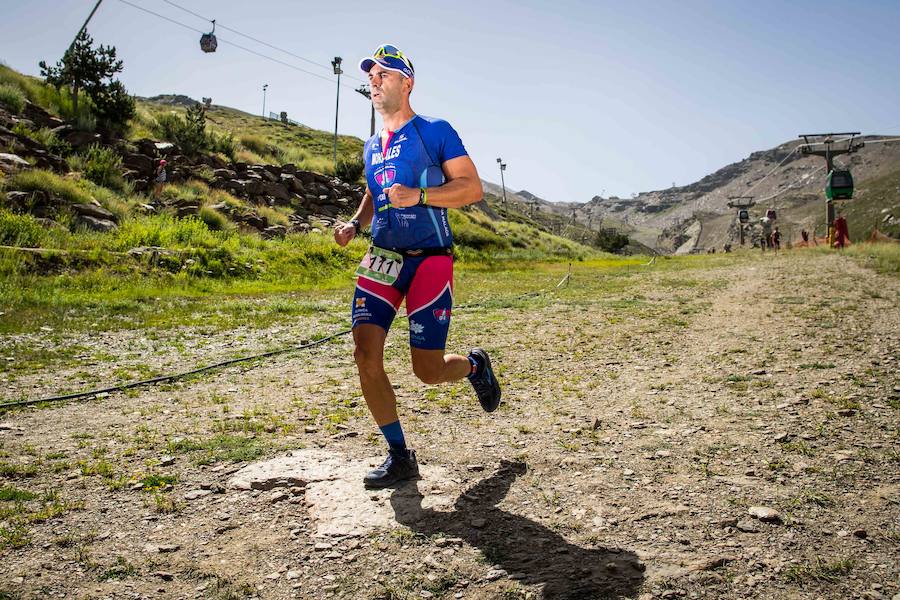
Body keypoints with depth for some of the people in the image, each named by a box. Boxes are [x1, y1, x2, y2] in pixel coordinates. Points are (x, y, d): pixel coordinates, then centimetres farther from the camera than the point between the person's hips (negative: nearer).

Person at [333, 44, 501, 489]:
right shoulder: (372, 146, 17)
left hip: (429, 259, -5)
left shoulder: (435, 131, -1)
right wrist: (354, 224, 10)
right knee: (366, 356, -10)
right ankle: (399, 456, 5)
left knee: (428, 369, -6)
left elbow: (472, 187, -7)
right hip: (382, 257, 6)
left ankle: (475, 364, 32)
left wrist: (417, 195, -20)